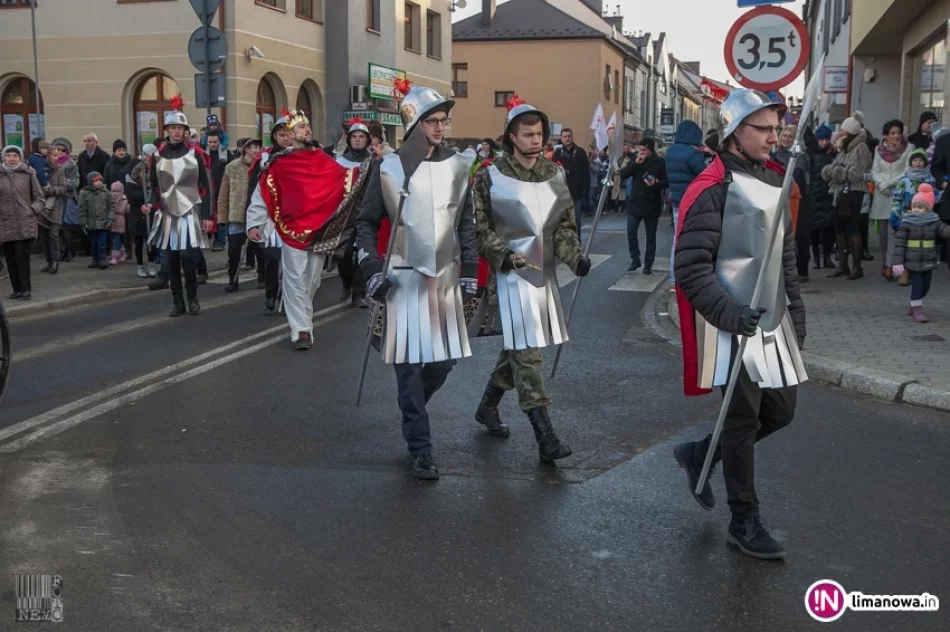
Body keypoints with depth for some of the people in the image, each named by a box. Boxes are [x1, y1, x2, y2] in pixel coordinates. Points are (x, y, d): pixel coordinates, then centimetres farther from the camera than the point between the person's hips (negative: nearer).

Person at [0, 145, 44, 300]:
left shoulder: (28, 174, 3)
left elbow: (40, 198, 8)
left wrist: (33, 210, -5)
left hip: (25, 224, -2)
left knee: (22, 256, -8)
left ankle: (25, 288, 1)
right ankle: (17, 289, 16)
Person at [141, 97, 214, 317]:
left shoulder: (195, 153, -2)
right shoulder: (158, 155, 6)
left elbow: (205, 187, -1)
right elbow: (154, 185, 12)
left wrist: (207, 216, -4)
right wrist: (152, 204, -8)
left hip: (190, 212, -3)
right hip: (167, 214, 3)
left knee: (187, 256, -9)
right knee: (171, 259, 4)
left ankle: (192, 298, 10)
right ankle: (177, 302, 13)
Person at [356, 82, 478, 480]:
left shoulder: (458, 166, 6)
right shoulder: (388, 167, -2)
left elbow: (467, 223, 12)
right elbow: (367, 222, 4)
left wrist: (469, 271, 9)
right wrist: (372, 270, -5)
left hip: (446, 276, 3)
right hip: (405, 277, -3)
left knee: (446, 358, 6)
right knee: (410, 361, -3)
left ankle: (411, 409, 36)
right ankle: (420, 449, 5)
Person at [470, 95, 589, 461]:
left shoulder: (554, 175, 8)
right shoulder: (491, 177, -5)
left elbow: (564, 225, 10)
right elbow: (481, 228, -3)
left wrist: (575, 257, -7)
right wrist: (504, 255, -18)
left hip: (544, 271, 6)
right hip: (511, 273, -6)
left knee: (518, 348, 15)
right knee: (526, 351, -10)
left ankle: (488, 406, 37)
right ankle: (545, 437, -11)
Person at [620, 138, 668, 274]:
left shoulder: (660, 163, -5)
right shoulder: (636, 161, 6)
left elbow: (666, 182, -5)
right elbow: (623, 175, -4)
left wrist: (656, 183, -25)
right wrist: (636, 163, -14)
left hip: (652, 205, -3)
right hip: (635, 203, 3)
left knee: (650, 236, 5)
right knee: (631, 232, -6)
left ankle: (648, 264, 13)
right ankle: (635, 259, 10)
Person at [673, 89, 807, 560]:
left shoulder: (774, 181, 11)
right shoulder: (712, 189, -15)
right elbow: (691, 268, -19)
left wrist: (795, 308, 17)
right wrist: (728, 313, -28)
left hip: (772, 321, 8)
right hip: (732, 325, -8)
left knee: (781, 410, 12)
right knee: (743, 419, 0)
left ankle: (700, 454, 32)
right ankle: (744, 523, 15)